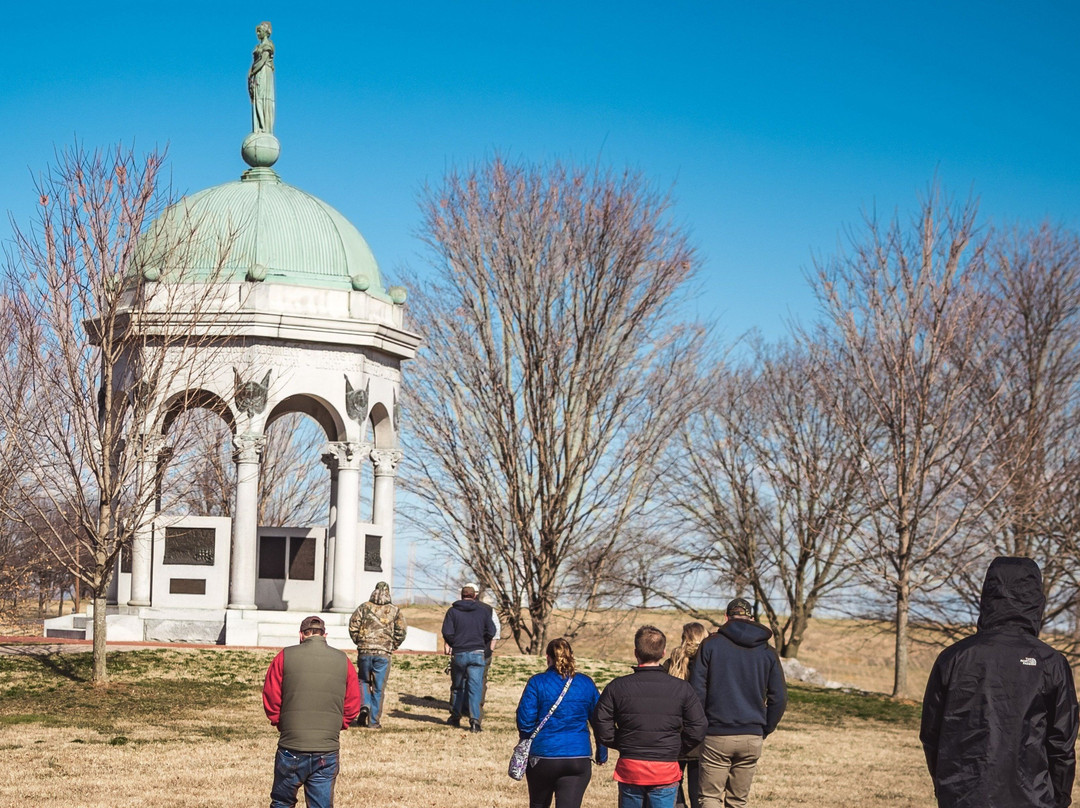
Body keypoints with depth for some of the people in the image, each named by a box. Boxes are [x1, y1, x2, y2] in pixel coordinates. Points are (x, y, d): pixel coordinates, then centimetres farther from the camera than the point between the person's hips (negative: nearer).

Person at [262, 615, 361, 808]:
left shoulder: (285, 657, -1)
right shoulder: (343, 661, 4)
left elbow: (270, 700, 1)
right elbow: (352, 706, 7)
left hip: (291, 749, -1)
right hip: (327, 752, 1)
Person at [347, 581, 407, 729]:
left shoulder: (364, 607, 3)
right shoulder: (394, 610, 4)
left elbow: (353, 626, -1)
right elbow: (401, 631, -1)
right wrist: (393, 646, 12)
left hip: (364, 651, 0)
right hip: (383, 653, 0)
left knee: (363, 681, 20)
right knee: (378, 687, 6)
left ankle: (365, 705, -6)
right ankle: (374, 721, 7)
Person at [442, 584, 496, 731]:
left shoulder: (453, 611, 1)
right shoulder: (483, 612, 5)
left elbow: (447, 632, -7)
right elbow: (491, 632, 1)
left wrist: (450, 644, 12)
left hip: (458, 653, 0)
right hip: (477, 654, 0)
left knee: (457, 686, 16)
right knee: (475, 687, -5)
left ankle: (455, 717, 25)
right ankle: (475, 719, -18)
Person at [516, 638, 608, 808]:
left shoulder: (537, 682, -5)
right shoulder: (586, 683, 4)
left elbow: (525, 721, -8)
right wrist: (602, 755, 18)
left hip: (543, 757, -1)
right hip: (579, 758, 1)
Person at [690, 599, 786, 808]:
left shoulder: (711, 644, -2)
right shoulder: (767, 652, 6)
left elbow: (696, 690, -7)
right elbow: (779, 698, 4)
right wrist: (765, 730, 14)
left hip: (716, 736, -3)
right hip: (752, 739, 3)